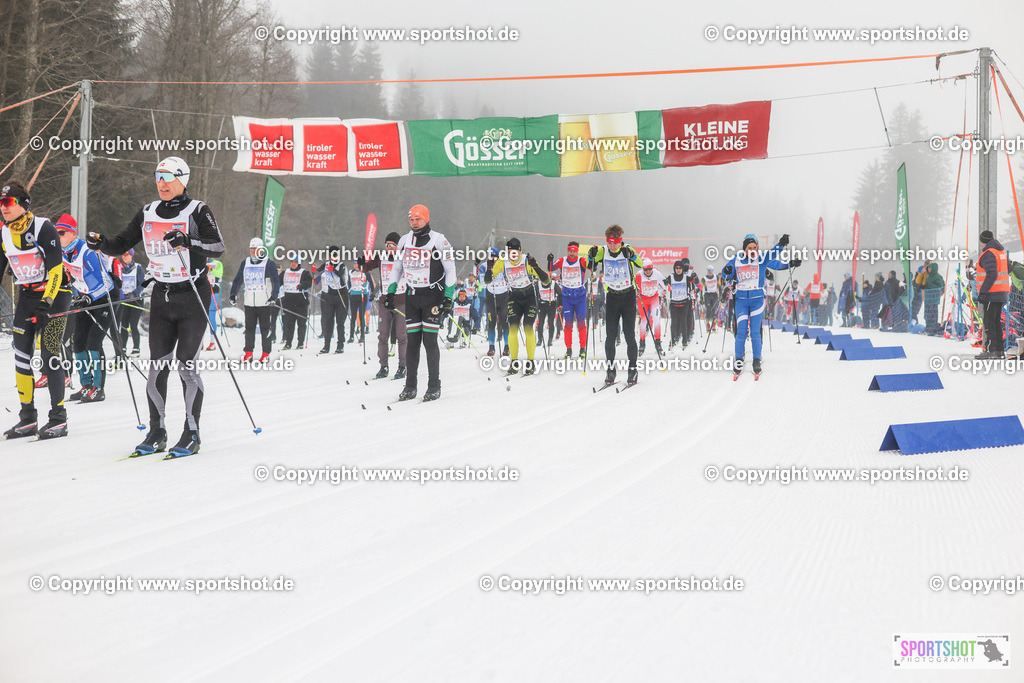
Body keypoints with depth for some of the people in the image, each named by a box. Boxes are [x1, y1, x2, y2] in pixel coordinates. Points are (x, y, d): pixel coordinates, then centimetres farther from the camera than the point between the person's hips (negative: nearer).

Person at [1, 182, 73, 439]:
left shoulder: (43, 229, -16)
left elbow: (56, 269, -21)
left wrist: (46, 303, -30)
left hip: (54, 294, -7)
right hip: (26, 295, 7)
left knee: (49, 354, -11)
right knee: (21, 355, 2)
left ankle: (58, 418, -5)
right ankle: (28, 417, 10)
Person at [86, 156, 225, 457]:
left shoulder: (197, 211, -6)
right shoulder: (147, 213, 9)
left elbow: (217, 246, -16)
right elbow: (123, 243, 13)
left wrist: (188, 242, -32)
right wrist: (101, 244, -7)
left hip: (193, 298, -5)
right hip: (161, 297, 5)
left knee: (186, 365, -8)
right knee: (157, 365, 2)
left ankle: (192, 433, 1)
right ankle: (156, 432, 10)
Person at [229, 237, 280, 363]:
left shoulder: (269, 263, -2)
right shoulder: (245, 263, 12)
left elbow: (276, 282, -4)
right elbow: (238, 280, 18)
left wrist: (273, 297, -16)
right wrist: (233, 294, 7)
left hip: (265, 302, -4)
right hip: (249, 302, 4)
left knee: (265, 328, 0)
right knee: (249, 327, 4)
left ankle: (266, 353, 8)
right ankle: (248, 352, 10)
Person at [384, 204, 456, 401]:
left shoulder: (439, 241, -7)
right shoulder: (404, 241, 7)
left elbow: (450, 270, -5)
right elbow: (397, 267, 19)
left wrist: (447, 298, -12)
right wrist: (390, 292, 12)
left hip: (432, 296, -4)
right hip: (412, 296, 4)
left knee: (429, 341, -7)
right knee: (412, 341, 2)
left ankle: (434, 386, 1)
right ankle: (410, 386, 7)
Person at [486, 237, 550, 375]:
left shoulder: (528, 261, -17)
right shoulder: (502, 262, -9)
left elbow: (546, 281, -20)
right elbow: (487, 281, -4)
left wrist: (535, 266, -33)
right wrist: (489, 269, -24)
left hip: (530, 297, -2)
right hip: (514, 298, 2)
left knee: (528, 328, -15)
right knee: (512, 329, -12)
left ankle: (530, 363, -3)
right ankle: (514, 364, -2)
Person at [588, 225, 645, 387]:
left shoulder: (627, 250, -10)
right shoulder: (602, 251, -3)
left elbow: (640, 264, -22)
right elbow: (589, 266, -6)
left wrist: (631, 256, -41)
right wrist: (591, 256, -26)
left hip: (628, 296, -2)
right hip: (612, 296, 2)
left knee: (629, 334, -5)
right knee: (610, 335, -2)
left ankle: (632, 369, 4)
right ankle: (610, 369, 8)